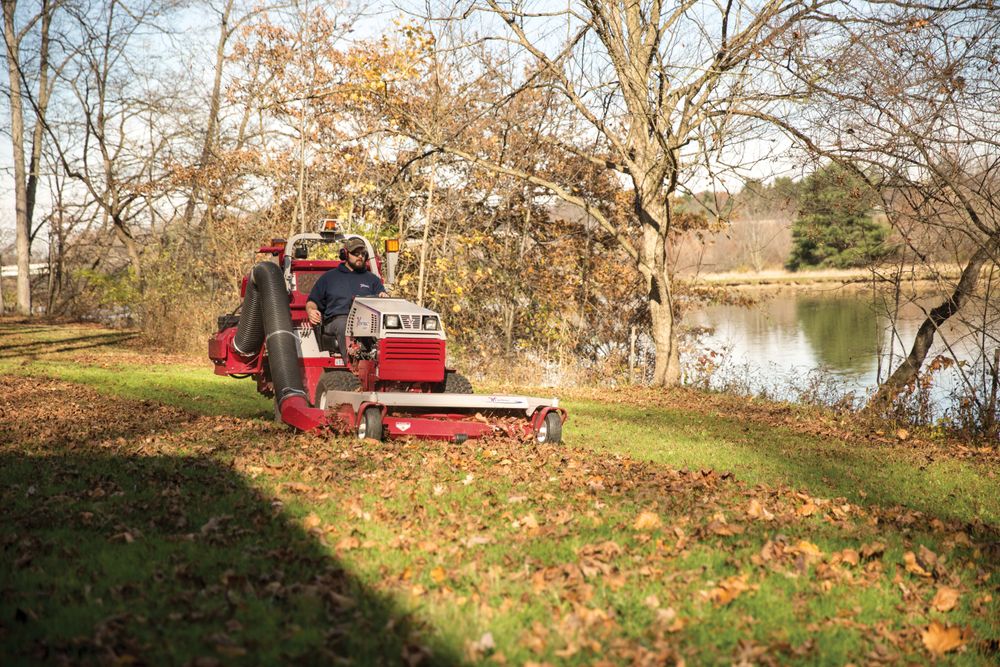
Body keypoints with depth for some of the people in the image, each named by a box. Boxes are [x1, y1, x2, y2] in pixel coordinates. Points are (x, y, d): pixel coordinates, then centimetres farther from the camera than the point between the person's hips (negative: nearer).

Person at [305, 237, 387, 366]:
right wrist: (311, 311, 0)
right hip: (337, 319, -1)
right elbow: (312, 302, 25)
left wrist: (384, 297, -8)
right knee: (345, 326, -39)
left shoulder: (372, 279, 29)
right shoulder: (329, 277, 27)